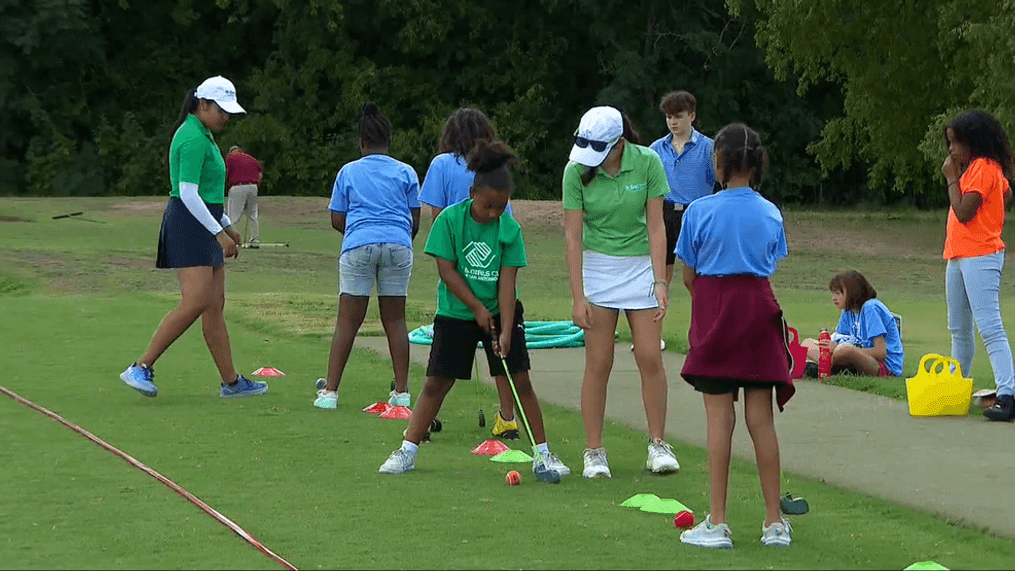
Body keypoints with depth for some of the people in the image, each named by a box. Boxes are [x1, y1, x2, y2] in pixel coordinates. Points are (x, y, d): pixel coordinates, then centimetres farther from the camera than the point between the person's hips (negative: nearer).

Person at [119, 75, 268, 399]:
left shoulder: (203, 135, 17)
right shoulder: (193, 139, -15)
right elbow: (188, 194, -20)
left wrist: (227, 226, 26)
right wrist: (219, 233, -20)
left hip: (205, 227, 10)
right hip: (189, 226, -10)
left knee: (215, 305, 9)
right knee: (196, 302, -17)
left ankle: (231, 381, 11)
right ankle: (140, 369, -14)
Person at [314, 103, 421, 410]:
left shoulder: (349, 172, 11)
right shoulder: (406, 172, 11)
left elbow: (336, 220, 9)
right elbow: (415, 220, 11)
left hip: (358, 246, -1)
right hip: (398, 246, 1)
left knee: (347, 321, 1)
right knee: (395, 320, 8)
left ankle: (330, 390, -4)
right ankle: (402, 391, 7)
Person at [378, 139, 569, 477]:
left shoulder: (510, 230, -10)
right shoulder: (450, 219, -13)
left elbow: (507, 281, -12)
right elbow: (446, 269, -11)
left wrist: (505, 331, -18)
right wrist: (477, 307, -12)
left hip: (500, 313, 1)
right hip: (455, 312, -1)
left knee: (519, 379, -4)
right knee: (438, 381, 0)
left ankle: (543, 454, 2)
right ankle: (407, 452, 7)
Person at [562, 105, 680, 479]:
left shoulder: (648, 163, -12)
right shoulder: (577, 171, -12)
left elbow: (656, 226, -8)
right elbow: (573, 236, -11)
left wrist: (660, 282, -14)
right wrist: (578, 296, -15)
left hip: (641, 265, 1)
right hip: (598, 266, -1)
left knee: (650, 357, -4)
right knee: (598, 362, -3)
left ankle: (658, 445, 7)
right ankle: (594, 452, 3)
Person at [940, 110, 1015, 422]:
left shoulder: (984, 168, -13)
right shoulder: (974, 168, 16)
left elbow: (964, 212, -18)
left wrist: (952, 178, -9)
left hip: (979, 258, -11)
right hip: (959, 256, 11)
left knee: (990, 328, -17)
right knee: (959, 330, 18)